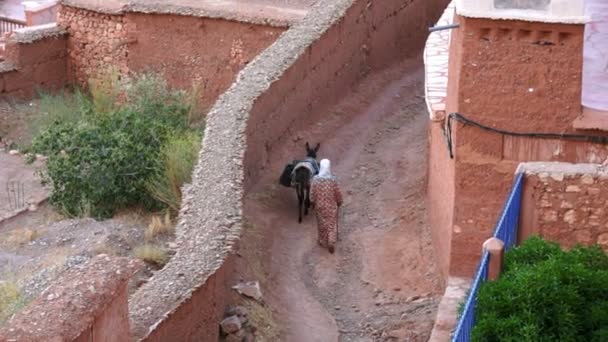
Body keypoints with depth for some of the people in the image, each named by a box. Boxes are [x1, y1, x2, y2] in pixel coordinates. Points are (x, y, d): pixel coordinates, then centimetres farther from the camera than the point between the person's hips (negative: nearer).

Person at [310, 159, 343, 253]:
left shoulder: (315, 179, -20)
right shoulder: (333, 179, -20)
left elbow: (312, 194, -12)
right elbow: (338, 194, -9)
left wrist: (313, 201, 9)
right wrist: (339, 203, 9)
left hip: (320, 206, 1)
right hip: (331, 206, -1)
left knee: (322, 224, 22)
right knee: (332, 224, 20)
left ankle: (323, 242, 37)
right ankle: (331, 242, 14)